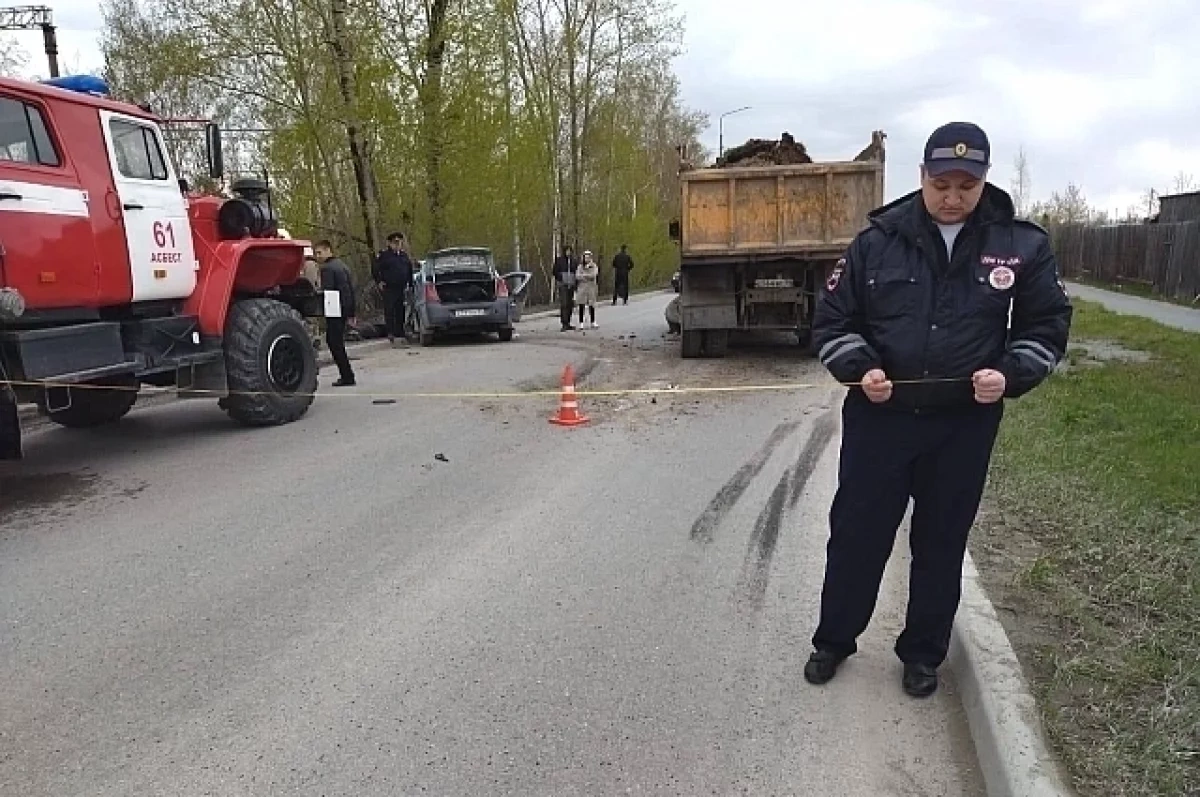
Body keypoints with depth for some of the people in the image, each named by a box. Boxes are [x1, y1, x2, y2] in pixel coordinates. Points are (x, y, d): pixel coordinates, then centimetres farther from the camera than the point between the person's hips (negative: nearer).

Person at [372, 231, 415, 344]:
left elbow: (410, 270, 21)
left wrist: (409, 284, 15)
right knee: (389, 311, -7)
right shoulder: (383, 255, -1)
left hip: (402, 289, 4)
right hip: (388, 288, -4)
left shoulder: (404, 255, 13)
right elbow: (374, 269, 2)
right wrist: (379, 282, -5)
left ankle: (400, 333, 12)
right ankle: (390, 333, -6)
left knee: (401, 312, 6)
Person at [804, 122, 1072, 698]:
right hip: (878, 417, 0)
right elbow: (832, 320, 2)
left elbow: (1047, 326, 6)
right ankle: (834, 640, 30)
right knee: (856, 534, 9)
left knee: (941, 543, 13)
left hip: (964, 426, 1)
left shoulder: (1022, 245, -1)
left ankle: (923, 652, 33)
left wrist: (1010, 375, -12)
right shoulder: (878, 240, -3)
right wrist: (860, 368, -15)